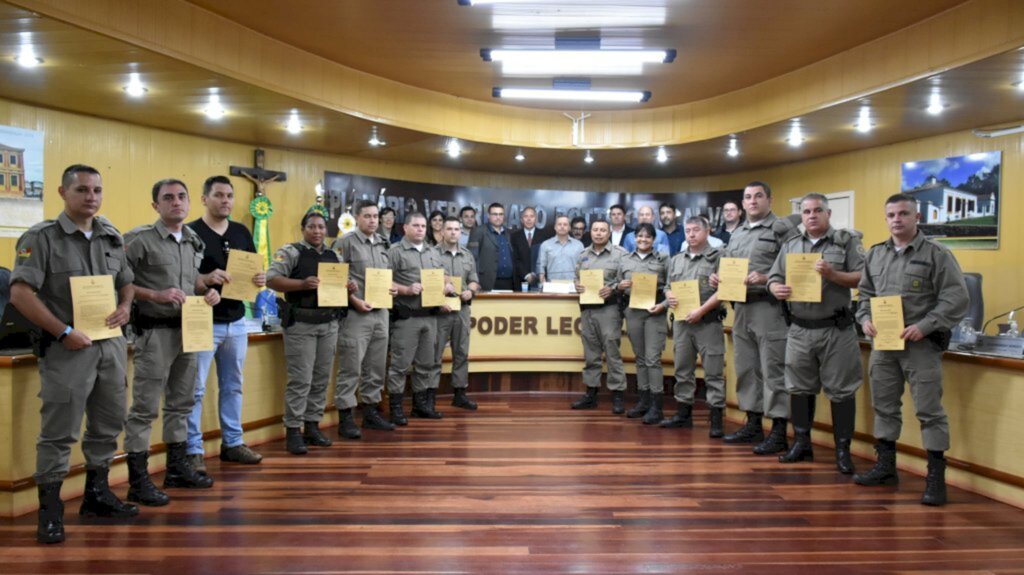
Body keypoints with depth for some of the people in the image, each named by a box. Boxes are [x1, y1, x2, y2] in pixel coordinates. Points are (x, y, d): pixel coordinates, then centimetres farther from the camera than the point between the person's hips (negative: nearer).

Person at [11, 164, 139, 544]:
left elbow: (127, 282, 21)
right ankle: (50, 510, 8)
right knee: (59, 431, -2)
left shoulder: (113, 238, 11)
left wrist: (125, 307, -1)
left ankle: (97, 494, 28)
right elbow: (21, 293, -13)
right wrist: (63, 332, -16)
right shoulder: (41, 237, -7)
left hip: (112, 344, 6)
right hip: (68, 348, -6)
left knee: (108, 425, 13)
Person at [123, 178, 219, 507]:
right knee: (145, 407, -4)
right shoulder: (141, 239, -10)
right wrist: (156, 295, -21)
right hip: (155, 331, -7)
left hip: (188, 330, 8)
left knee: (181, 403, 16)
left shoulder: (193, 242, 11)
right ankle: (138, 480, 4)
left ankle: (176, 467, 29)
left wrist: (207, 291, 3)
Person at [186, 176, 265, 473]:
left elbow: (254, 270, 15)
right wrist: (205, 279, -28)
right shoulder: (190, 232, -8)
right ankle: (194, 451, 8)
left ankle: (233, 443, 26)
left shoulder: (242, 232, 10)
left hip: (236, 321, 6)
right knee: (195, 389, 0)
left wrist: (260, 279, -7)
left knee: (233, 386, 15)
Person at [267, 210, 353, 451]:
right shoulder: (291, 252, -3)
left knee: (322, 378, 9)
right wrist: (302, 284, -23)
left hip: (329, 323, 6)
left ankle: (312, 426, 19)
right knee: (300, 379, -6)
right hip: (301, 323, -6)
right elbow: (272, 280, -12)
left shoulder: (333, 256, 15)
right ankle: (293, 430, 2)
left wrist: (348, 287, 0)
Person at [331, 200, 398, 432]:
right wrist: (355, 300, -15)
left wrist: (391, 288, 4)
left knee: (376, 367, 12)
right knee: (351, 368, -5)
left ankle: (370, 412, 23)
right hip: (356, 314, -7)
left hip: (381, 312, 7)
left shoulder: (383, 244, 15)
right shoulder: (345, 243, -5)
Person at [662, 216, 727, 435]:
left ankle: (716, 419, 0)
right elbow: (668, 287, 22)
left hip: (708, 322, -6)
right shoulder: (676, 260, 15)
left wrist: (701, 310, -18)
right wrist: (669, 296, -1)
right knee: (682, 370, 12)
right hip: (681, 322, 6)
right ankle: (683, 413, 22)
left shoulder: (717, 257, -3)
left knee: (713, 372, -3)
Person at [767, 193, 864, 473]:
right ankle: (801, 443, 24)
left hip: (836, 330, -4)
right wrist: (777, 289, -10)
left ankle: (843, 449, 11)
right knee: (799, 388, 11)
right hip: (799, 330, 4)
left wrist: (833, 275, -20)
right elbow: (774, 278, 12)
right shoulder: (790, 245, 13)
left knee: (840, 390, 1)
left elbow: (864, 278, -7)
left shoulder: (847, 241, 0)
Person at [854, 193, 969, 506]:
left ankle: (936, 477, 5)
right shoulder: (875, 254, 12)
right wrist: (866, 319, 1)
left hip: (921, 344, -6)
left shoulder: (937, 254, -5)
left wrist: (924, 327, -18)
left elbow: (955, 299, -10)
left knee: (929, 410, -2)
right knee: (884, 406, 14)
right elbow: (865, 293, 19)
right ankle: (885, 466, 26)